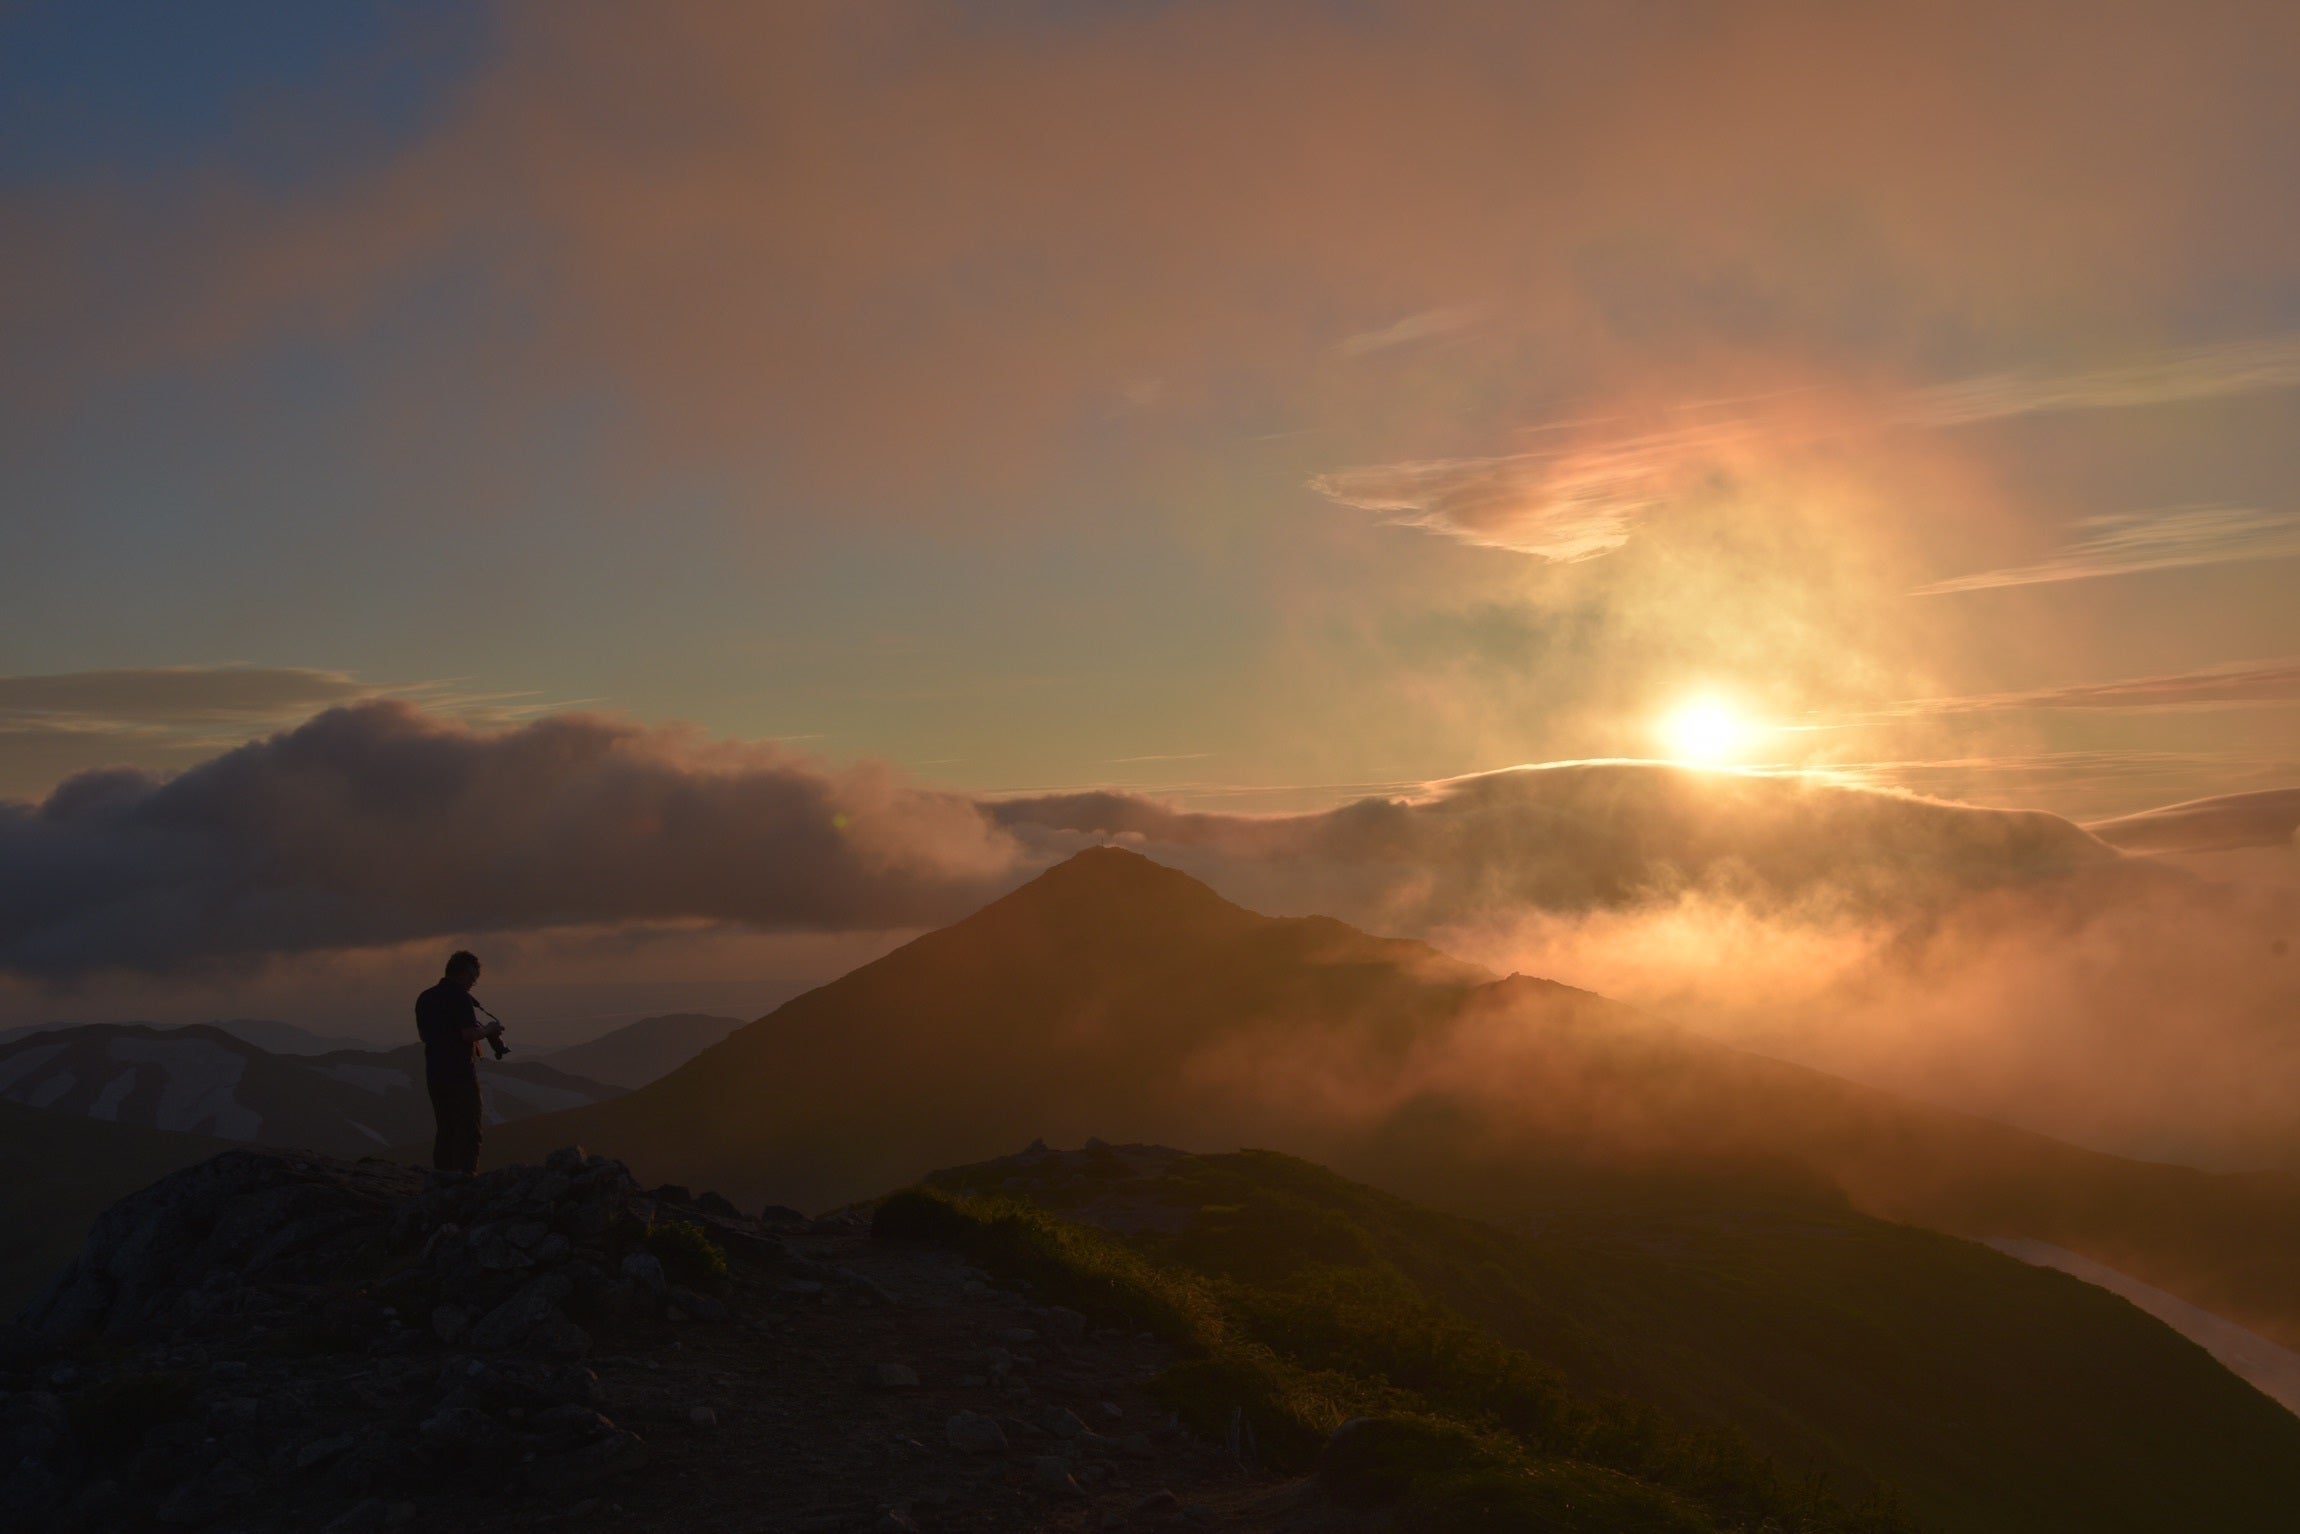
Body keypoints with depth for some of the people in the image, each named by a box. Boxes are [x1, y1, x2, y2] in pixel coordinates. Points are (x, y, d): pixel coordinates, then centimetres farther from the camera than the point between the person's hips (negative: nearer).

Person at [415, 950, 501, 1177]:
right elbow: (469, 1034, -21)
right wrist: (488, 1030, -1)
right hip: (461, 1073, -8)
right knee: (468, 1132, -5)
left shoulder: (425, 998, 13)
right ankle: (466, 1177, -10)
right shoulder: (459, 997, -12)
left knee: (445, 1130, 14)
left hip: (434, 1073, 8)